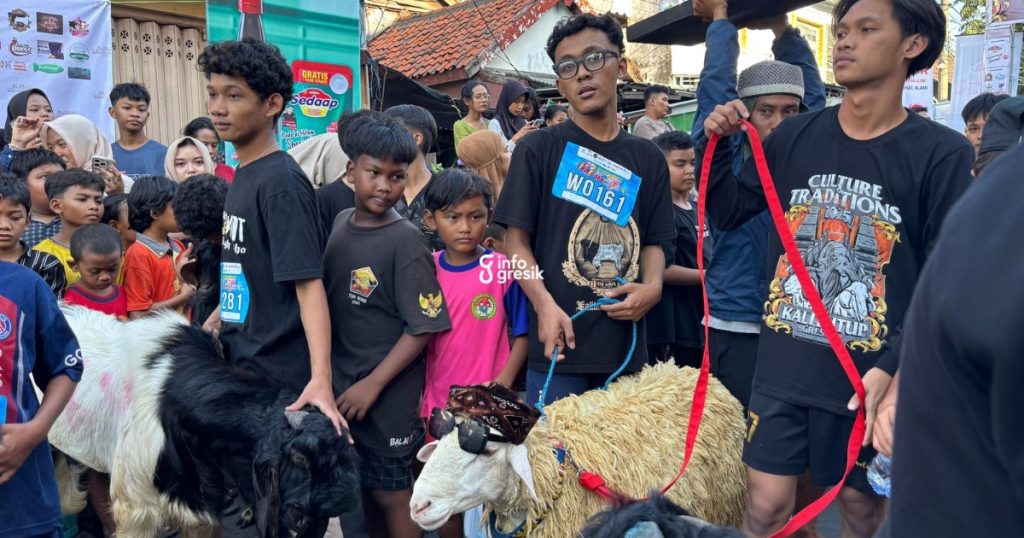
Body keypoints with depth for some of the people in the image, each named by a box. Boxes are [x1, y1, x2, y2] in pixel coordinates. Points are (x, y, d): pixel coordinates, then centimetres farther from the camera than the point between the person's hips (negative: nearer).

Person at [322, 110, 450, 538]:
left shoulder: (405, 240, -16)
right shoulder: (339, 223, 2)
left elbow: (423, 326, -17)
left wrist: (374, 384, -17)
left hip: (388, 396, -6)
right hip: (340, 388, 6)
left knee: (392, 495, 8)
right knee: (360, 489, 19)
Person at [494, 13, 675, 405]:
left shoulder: (648, 158, 11)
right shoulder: (538, 149, -1)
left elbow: (652, 241, 13)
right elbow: (517, 240, -3)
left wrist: (652, 287, -8)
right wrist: (545, 305, -18)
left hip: (626, 345, 4)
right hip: (560, 343, -3)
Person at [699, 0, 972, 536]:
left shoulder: (943, 153, -6)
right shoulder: (794, 136, 3)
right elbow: (727, 214, 11)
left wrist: (893, 368, -16)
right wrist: (718, 146, -4)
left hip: (871, 377, -2)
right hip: (782, 368, 2)